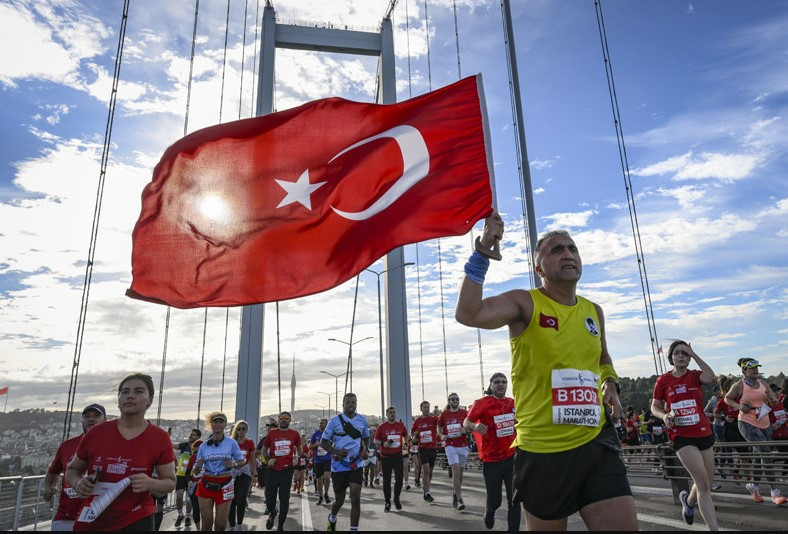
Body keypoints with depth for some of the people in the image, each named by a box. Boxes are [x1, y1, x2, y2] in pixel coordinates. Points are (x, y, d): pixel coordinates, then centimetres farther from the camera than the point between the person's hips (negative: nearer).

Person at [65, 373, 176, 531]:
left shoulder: (160, 438, -8)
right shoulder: (95, 433, -4)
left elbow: (170, 482, -1)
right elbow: (72, 470, 11)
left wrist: (150, 484, -21)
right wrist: (78, 483, -11)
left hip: (136, 522, -2)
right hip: (89, 523, 2)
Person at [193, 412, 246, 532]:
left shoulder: (232, 443, -4)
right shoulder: (204, 445, 1)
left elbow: (241, 461, 1)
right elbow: (196, 469, 4)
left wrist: (234, 465, -20)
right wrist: (198, 467, -18)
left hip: (225, 485, -1)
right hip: (206, 485, 1)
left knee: (221, 524, 5)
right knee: (206, 522, 2)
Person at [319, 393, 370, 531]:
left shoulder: (363, 420, 0)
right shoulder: (335, 421, -8)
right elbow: (323, 442, -2)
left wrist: (365, 450, -2)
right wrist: (336, 451, -19)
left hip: (356, 465, 1)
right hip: (339, 465, -1)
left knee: (356, 499, -11)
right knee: (339, 500, 13)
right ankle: (332, 518, 45)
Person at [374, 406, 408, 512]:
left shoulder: (400, 425, 5)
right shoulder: (381, 426, -2)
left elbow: (406, 436, 23)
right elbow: (376, 441, 2)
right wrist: (383, 444, -17)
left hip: (398, 456, 2)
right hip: (385, 457, -1)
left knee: (399, 478, -3)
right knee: (386, 480, 6)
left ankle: (396, 499, 18)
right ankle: (387, 502, 21)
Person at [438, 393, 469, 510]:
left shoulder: (464, 413, 2)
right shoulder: (444, 414, 4)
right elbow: (439, 428, 16)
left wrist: (465, 430, -15)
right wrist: (442, 435, -4)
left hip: (463, 446, 2)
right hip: (450, 446, -1)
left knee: (460, 472, 10)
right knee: (456, 471, -13)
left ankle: (456, 494, 31)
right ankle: (459, 500, -11)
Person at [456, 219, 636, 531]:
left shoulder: (594, 312, 11)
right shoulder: (524, 303, -7)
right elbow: (467, 314, -27)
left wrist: (610, 382, 10)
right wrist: (483, 251, -27)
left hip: (597, 441, 4)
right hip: (542, 449, -4)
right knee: (546, 527, 12)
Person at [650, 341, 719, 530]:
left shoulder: (695, 376, 2)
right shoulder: (663, 380, -1)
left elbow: (710, 377, -23)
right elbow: (654, 407, 6)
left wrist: (693, 354, -20)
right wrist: (664, 416, -16)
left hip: (703, 434, 3)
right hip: (681, 436, -3)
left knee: (708, 483, 13)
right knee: (703, 484, -14)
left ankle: (688, 500, 45)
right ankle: (714, 528, -8)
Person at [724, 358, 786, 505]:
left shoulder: (762, 382, 5)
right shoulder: (739, 385, -9)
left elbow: (775, 402, 9)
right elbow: (727, 399, 4)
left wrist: (771, 398, -14)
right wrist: (739, 406, -14)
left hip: (765, 424, 6)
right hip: (747, 424, -6)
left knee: (760, 456, 13)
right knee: (765, 453, -18)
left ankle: (753, 485, 32)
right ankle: (775, 492, -14)